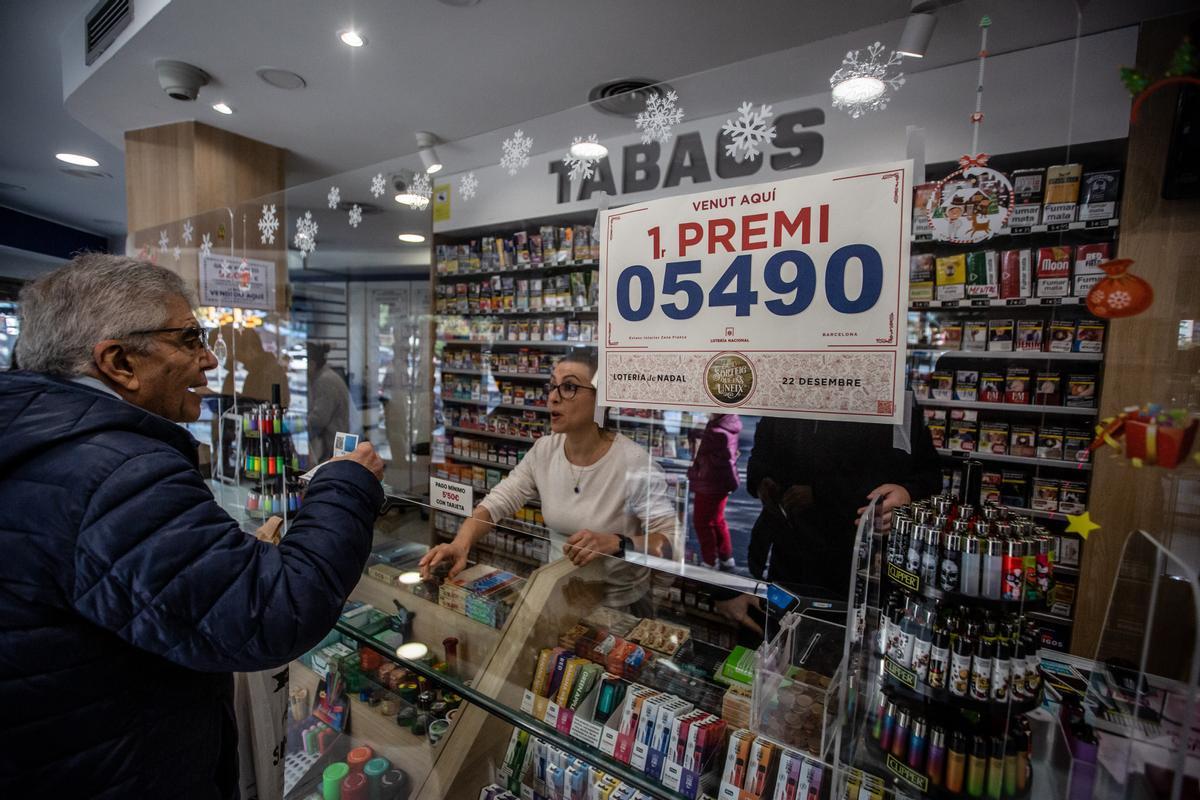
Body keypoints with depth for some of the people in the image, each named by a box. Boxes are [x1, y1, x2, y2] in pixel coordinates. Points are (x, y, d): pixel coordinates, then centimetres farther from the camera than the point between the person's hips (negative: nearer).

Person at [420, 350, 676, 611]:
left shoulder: (633, 462, -20)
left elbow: (671, 538, -19)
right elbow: (496, 504, -5)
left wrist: (616, 543, -34)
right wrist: (461, 543, -22)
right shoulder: (543, 450, -3)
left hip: (619, 604, -4)